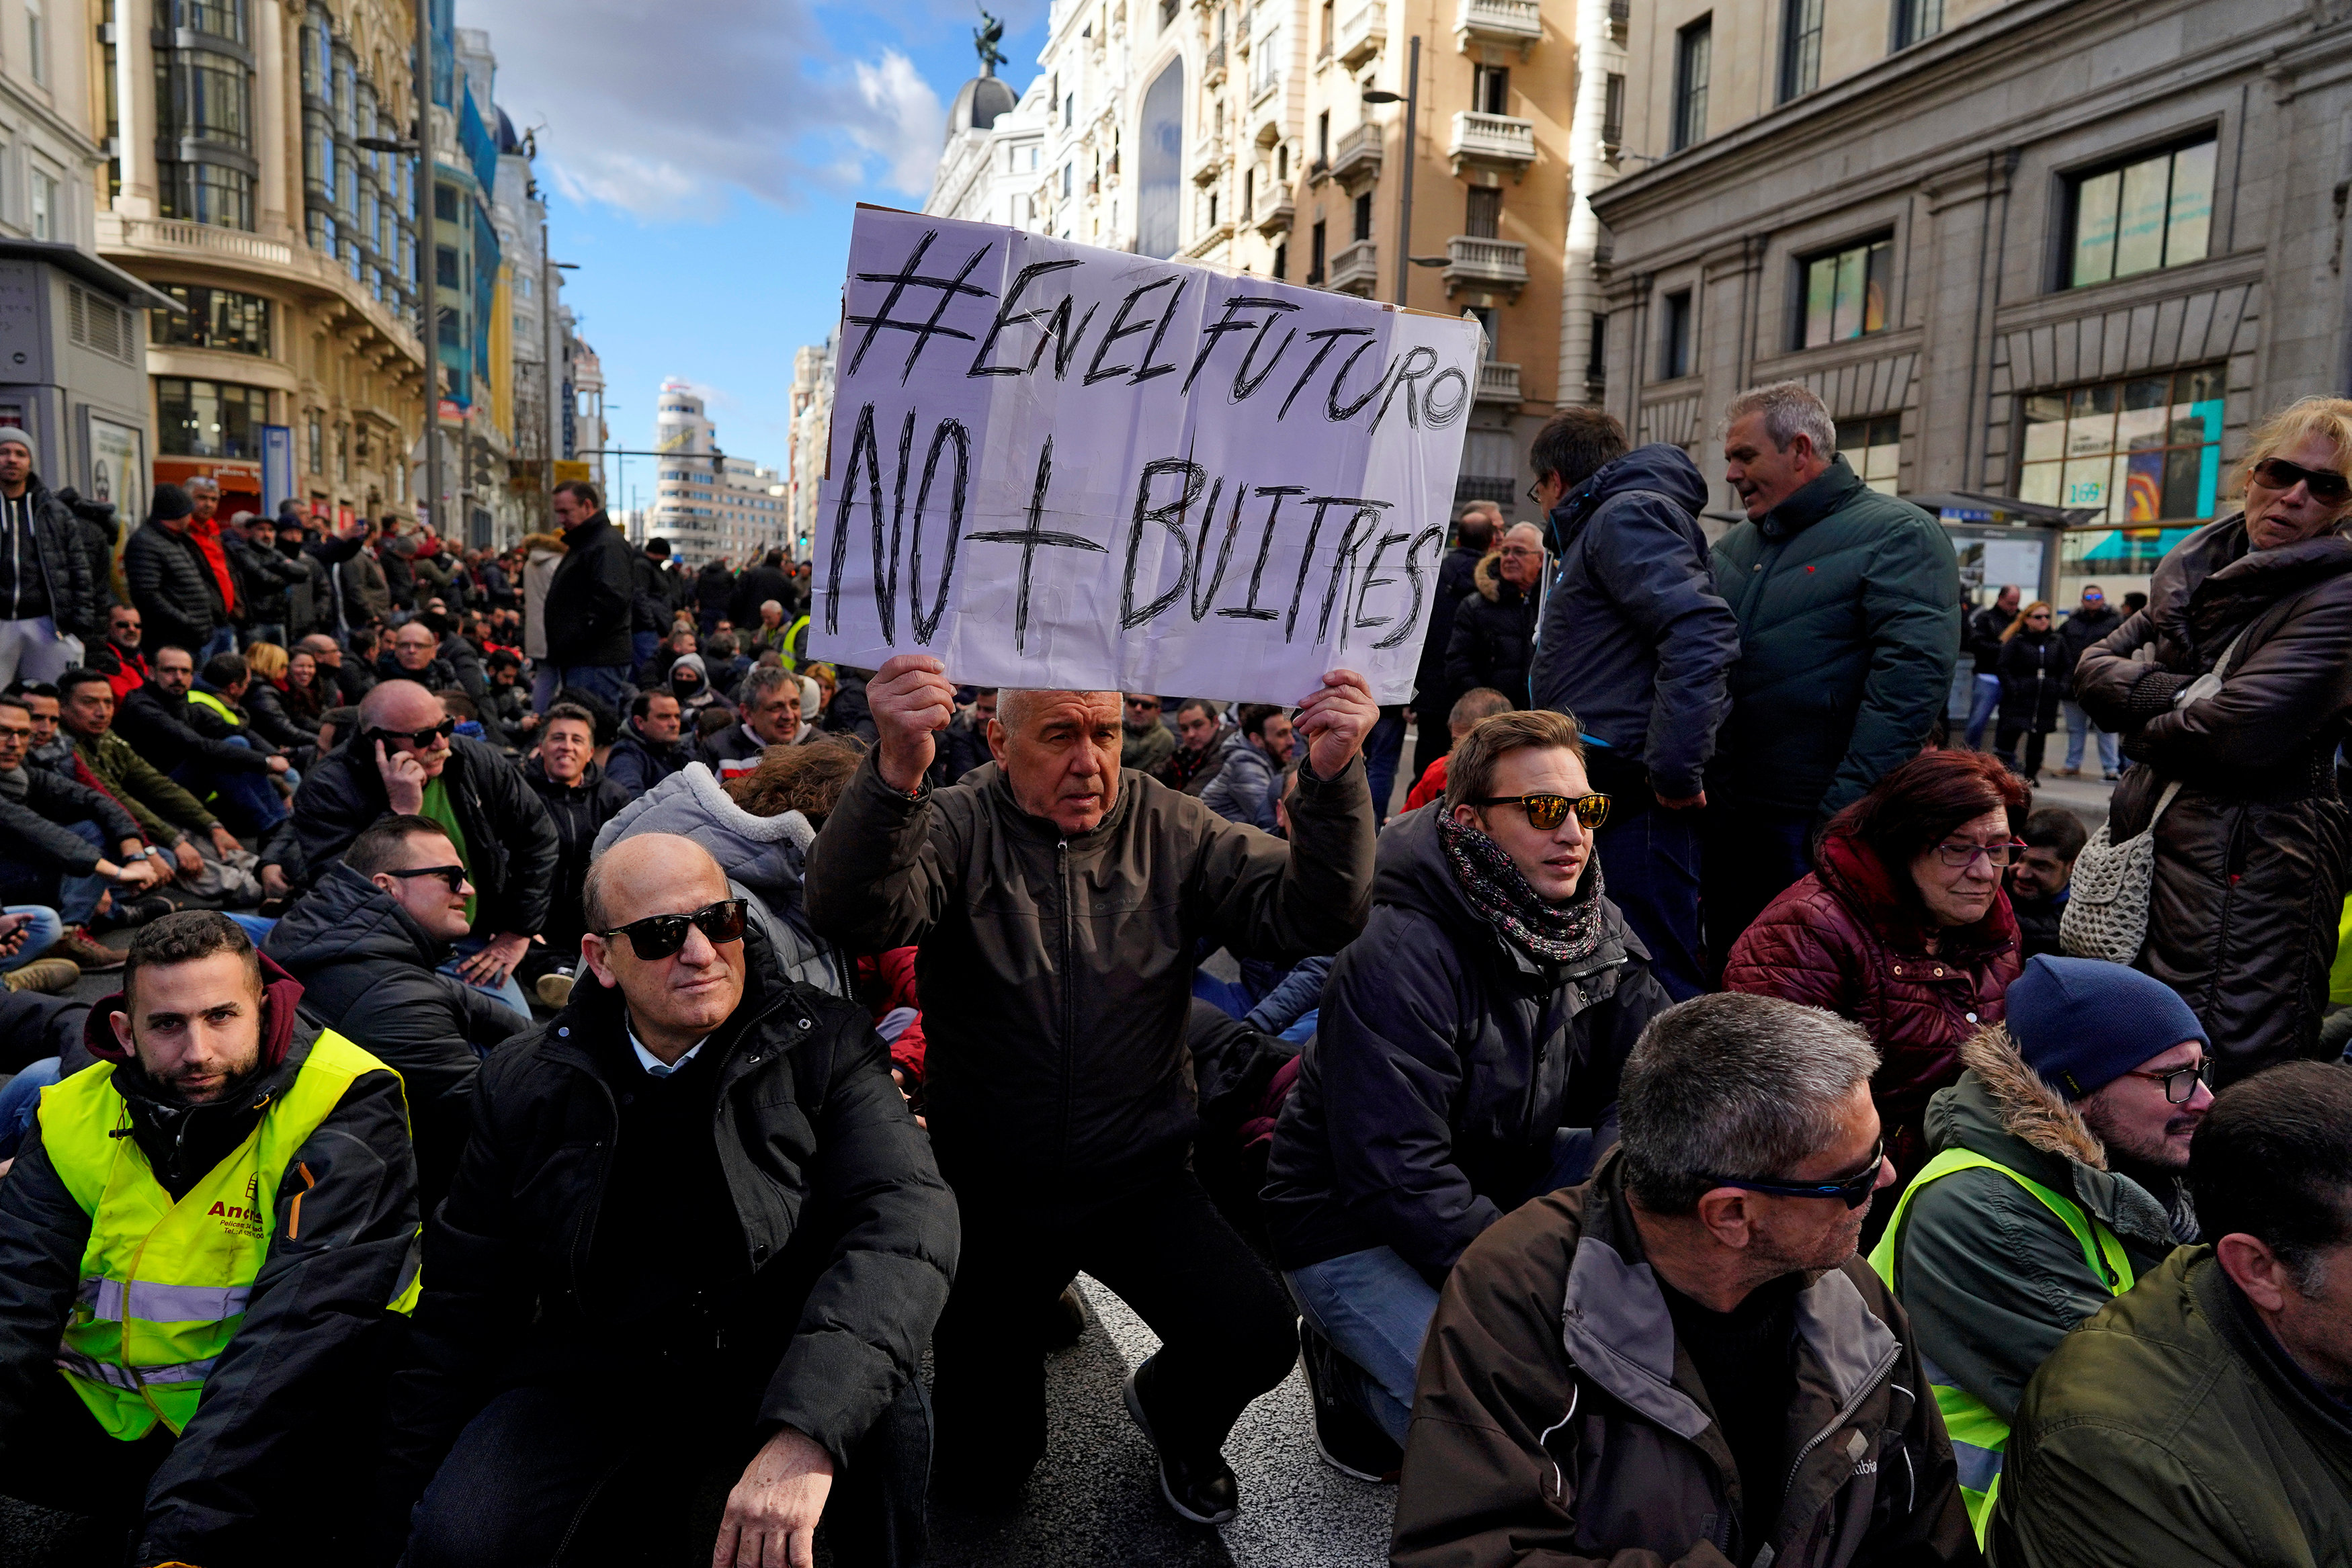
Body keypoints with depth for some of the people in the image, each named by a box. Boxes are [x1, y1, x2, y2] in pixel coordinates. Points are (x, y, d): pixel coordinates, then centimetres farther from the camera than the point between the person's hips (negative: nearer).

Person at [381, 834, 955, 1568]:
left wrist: (806, 1431, -41)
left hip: (770, 1362, -2)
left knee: (882, 1423, -31)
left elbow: (905, 1212, -27)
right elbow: (465, 1295, 8)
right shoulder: (525, 1084, -2)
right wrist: (408, 1484, 8)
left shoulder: (824, 1047, -12)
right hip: (587, 1365, 2)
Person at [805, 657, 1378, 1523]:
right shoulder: (956, 827, -11)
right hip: (990, 1191, -1)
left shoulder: (1170, 828, -5)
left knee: (1256, 1340, -19)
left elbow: (1310, 917, -16)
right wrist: (896, 770, -51)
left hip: (1137, 1181, 1)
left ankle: (1170, 1408, 17)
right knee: (987, 1466, 8)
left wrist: (1332, 779, -33)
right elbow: (852, 915, -32)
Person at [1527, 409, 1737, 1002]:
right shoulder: (1606, 521, 24)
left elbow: (1701, 634, -23)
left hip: (1636, 799, -11)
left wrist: (1675, 769, -24)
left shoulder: (1626, 515, -8)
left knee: (1655, 984, -9)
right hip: (1607, 793, 11)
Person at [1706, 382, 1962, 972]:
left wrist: (1846, 809, -23)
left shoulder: (1898, 535, -7)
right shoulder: (1732, 547, 15)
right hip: (1726, 817, 7)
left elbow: (1911, 679, -17)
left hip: (1818, 821, -6)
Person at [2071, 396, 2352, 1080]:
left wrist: (2144, 733, 0)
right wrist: (2174, 694, -9)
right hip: (2156, 844, 7)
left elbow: (2240, 733, -20)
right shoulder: (2197, 573, 14)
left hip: (2250, 870, -7)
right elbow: (2092, 667, 9)